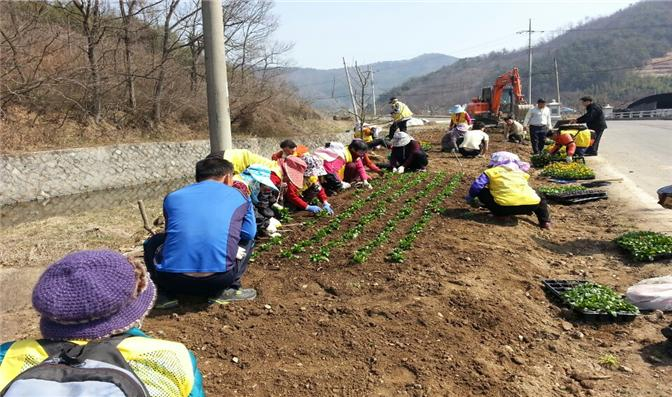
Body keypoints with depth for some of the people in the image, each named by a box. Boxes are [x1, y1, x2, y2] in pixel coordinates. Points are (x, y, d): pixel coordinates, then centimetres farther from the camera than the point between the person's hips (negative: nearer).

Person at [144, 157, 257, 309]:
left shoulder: (172, 197, 18)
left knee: (153, 242, 33)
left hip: (171, 279, 2)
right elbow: (249, 234, 16)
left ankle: (166, 293, 15)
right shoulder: (239, 197, 12)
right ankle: (227, 290, 12)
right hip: (219, 278, -1)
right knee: (246, 240, 26)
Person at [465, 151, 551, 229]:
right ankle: (544, 221, 20)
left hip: (506, 206, -4)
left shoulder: (491, 172, 16)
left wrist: (470, 198, 27)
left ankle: (499, 212, 7)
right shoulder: (520, 172, 31)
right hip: (532, 204, 4)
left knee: (481, 192, 17)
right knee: (539, 199, 39)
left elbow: (476, 186, 8)